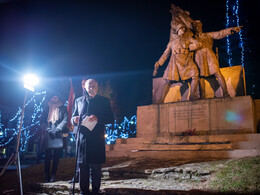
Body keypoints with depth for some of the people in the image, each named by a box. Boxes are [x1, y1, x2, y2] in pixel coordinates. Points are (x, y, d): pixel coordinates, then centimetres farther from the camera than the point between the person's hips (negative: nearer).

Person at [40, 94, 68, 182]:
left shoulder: (63, 109, 14)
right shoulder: (47, 109, 18)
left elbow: (65, 120, 1)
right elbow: (42, 121, 8)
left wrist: (57, 130, -12)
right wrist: (48, 129, -9)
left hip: (58, 136, -1)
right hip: (48, 136, 1)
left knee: (56, 157, -1)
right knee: (47, 157, -1)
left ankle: (53, 176, 5)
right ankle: (47, 177, 3)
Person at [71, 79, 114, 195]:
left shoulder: (104, 101, 9)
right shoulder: (79, 101, 17)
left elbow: (111, 119, 1)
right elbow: (72, 118, 18)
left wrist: (98, 118, -17)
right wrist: (74, 119, -7)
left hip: (97, 140, -2)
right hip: (82, 138, 2)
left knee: (96, 168, 1)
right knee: (83, 167, 4)